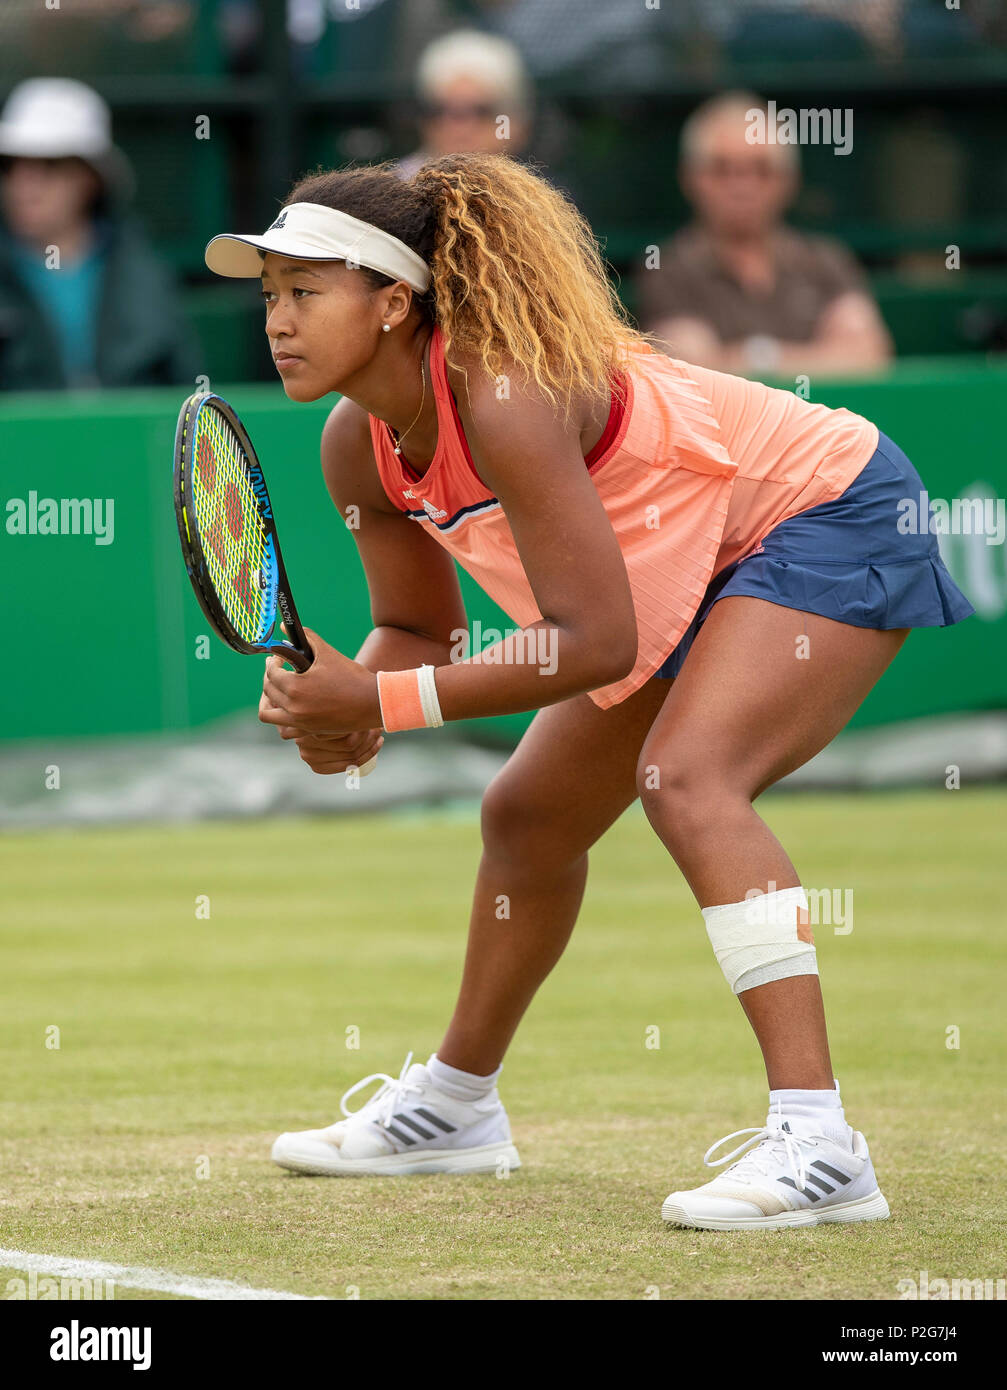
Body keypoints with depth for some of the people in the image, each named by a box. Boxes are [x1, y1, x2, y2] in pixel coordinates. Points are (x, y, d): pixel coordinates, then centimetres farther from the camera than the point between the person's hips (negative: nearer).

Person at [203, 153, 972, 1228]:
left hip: (831, 512, -10)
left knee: (685, 779, -31)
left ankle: (817, 1144, -36)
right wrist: (341, 715, -18)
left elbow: (596, 641, -36)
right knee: (529, 816, 17)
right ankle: (454, 1104, 40)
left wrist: (380, 703, -37)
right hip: (699, 570, 10)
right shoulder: (357, 447, -8)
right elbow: (417, 626, 5)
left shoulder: (505, 395, -35)